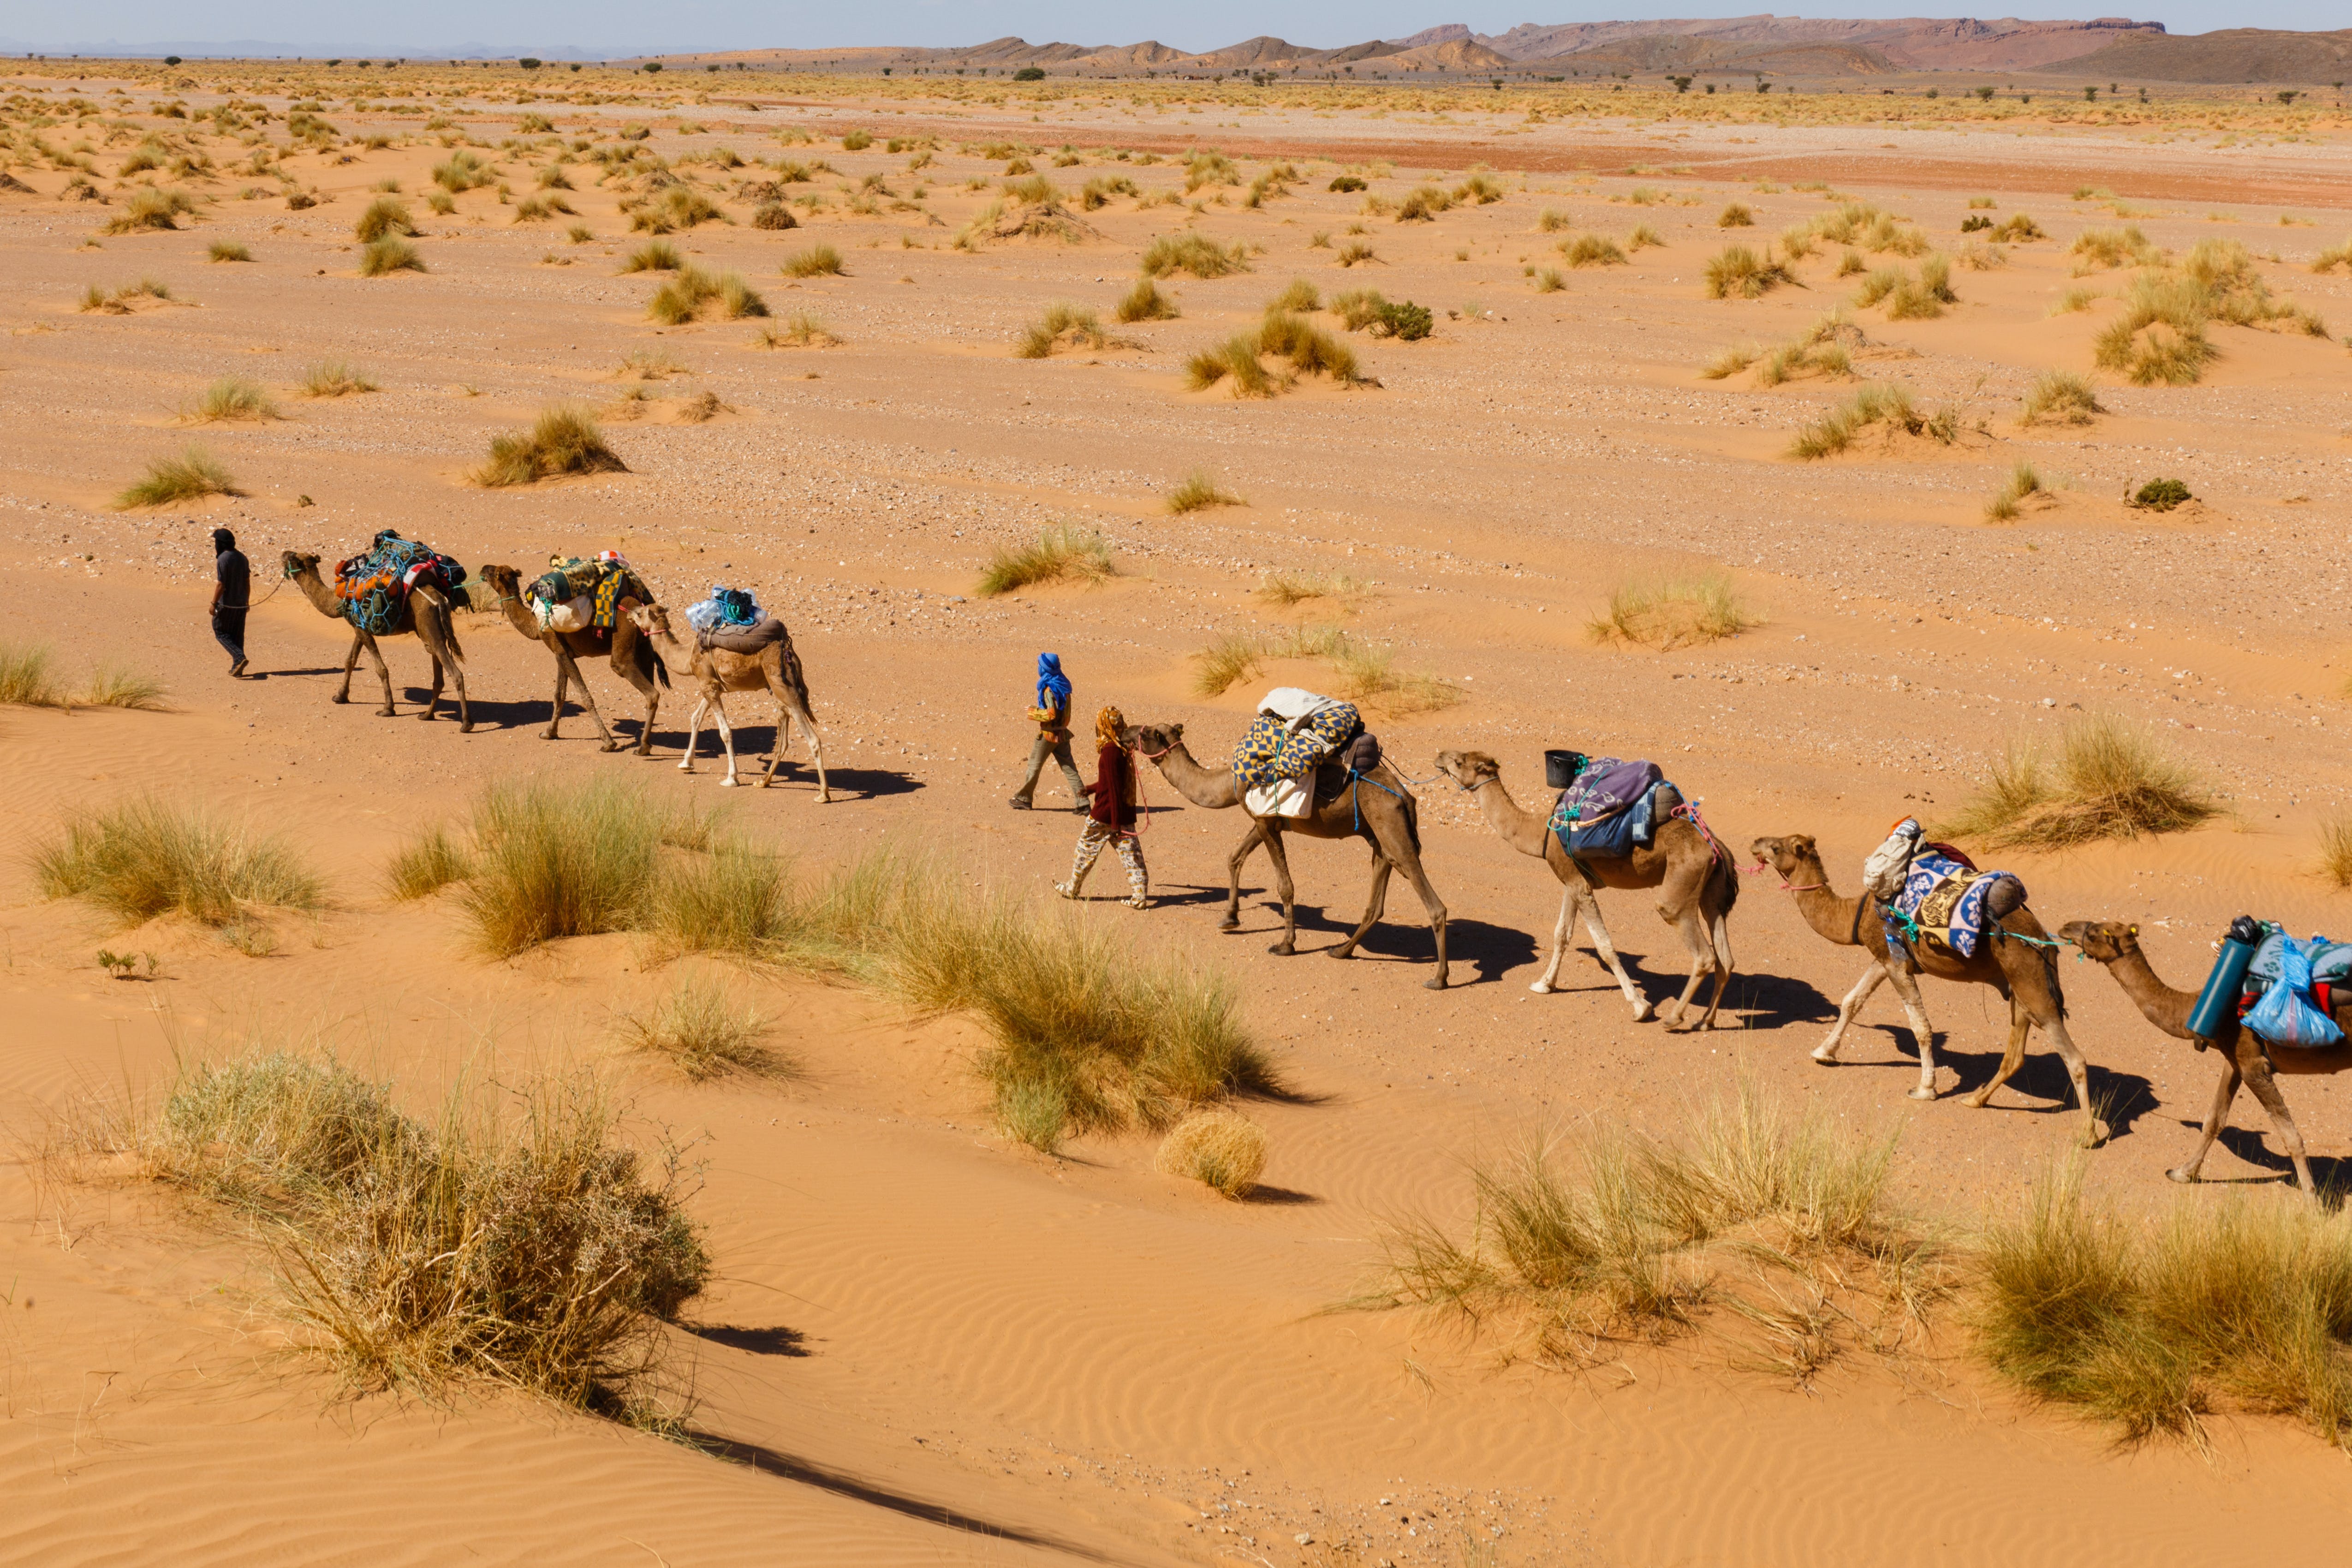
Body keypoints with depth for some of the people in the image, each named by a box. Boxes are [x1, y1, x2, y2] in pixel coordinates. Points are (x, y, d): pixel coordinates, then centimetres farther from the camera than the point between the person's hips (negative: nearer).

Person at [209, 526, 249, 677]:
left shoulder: (223, 559, -16)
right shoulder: (242, 557, 6)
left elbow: (221, 585, -18)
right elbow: (248, 582, 11)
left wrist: (214, 604, -12)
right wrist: (247, 601, 20)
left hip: (227, 603, -7)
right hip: (241, 603, 7)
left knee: (221, 632, 5)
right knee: (238, 635, 12)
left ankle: (240, 657, -13)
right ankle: (237, 668, 13)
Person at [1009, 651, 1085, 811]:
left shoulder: (1050, 689, -19)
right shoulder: (1063, 685, 7)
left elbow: (1052, 714, -24)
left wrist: (1033, 713, -12)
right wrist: (1039, 710, 17)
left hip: (1049, 733, -8)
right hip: (1063, 732, 8)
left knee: (1034, 765, 7)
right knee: (1069, 768, 6)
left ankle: (1024, 798, 18)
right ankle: (1083, 802, 1)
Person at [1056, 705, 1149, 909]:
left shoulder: (1109, 752, -18)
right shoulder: (1124, 749, 7)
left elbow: (1114, 789, -21)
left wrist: (1115, 823, -20)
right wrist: (1089, 789, 36)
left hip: (1105, 814, -7)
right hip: (1126, 815, 7)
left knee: (1086, 850, 11)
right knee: (1131, 855, 5)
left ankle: (1072, 889, 24)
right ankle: (1140, 897, 0)